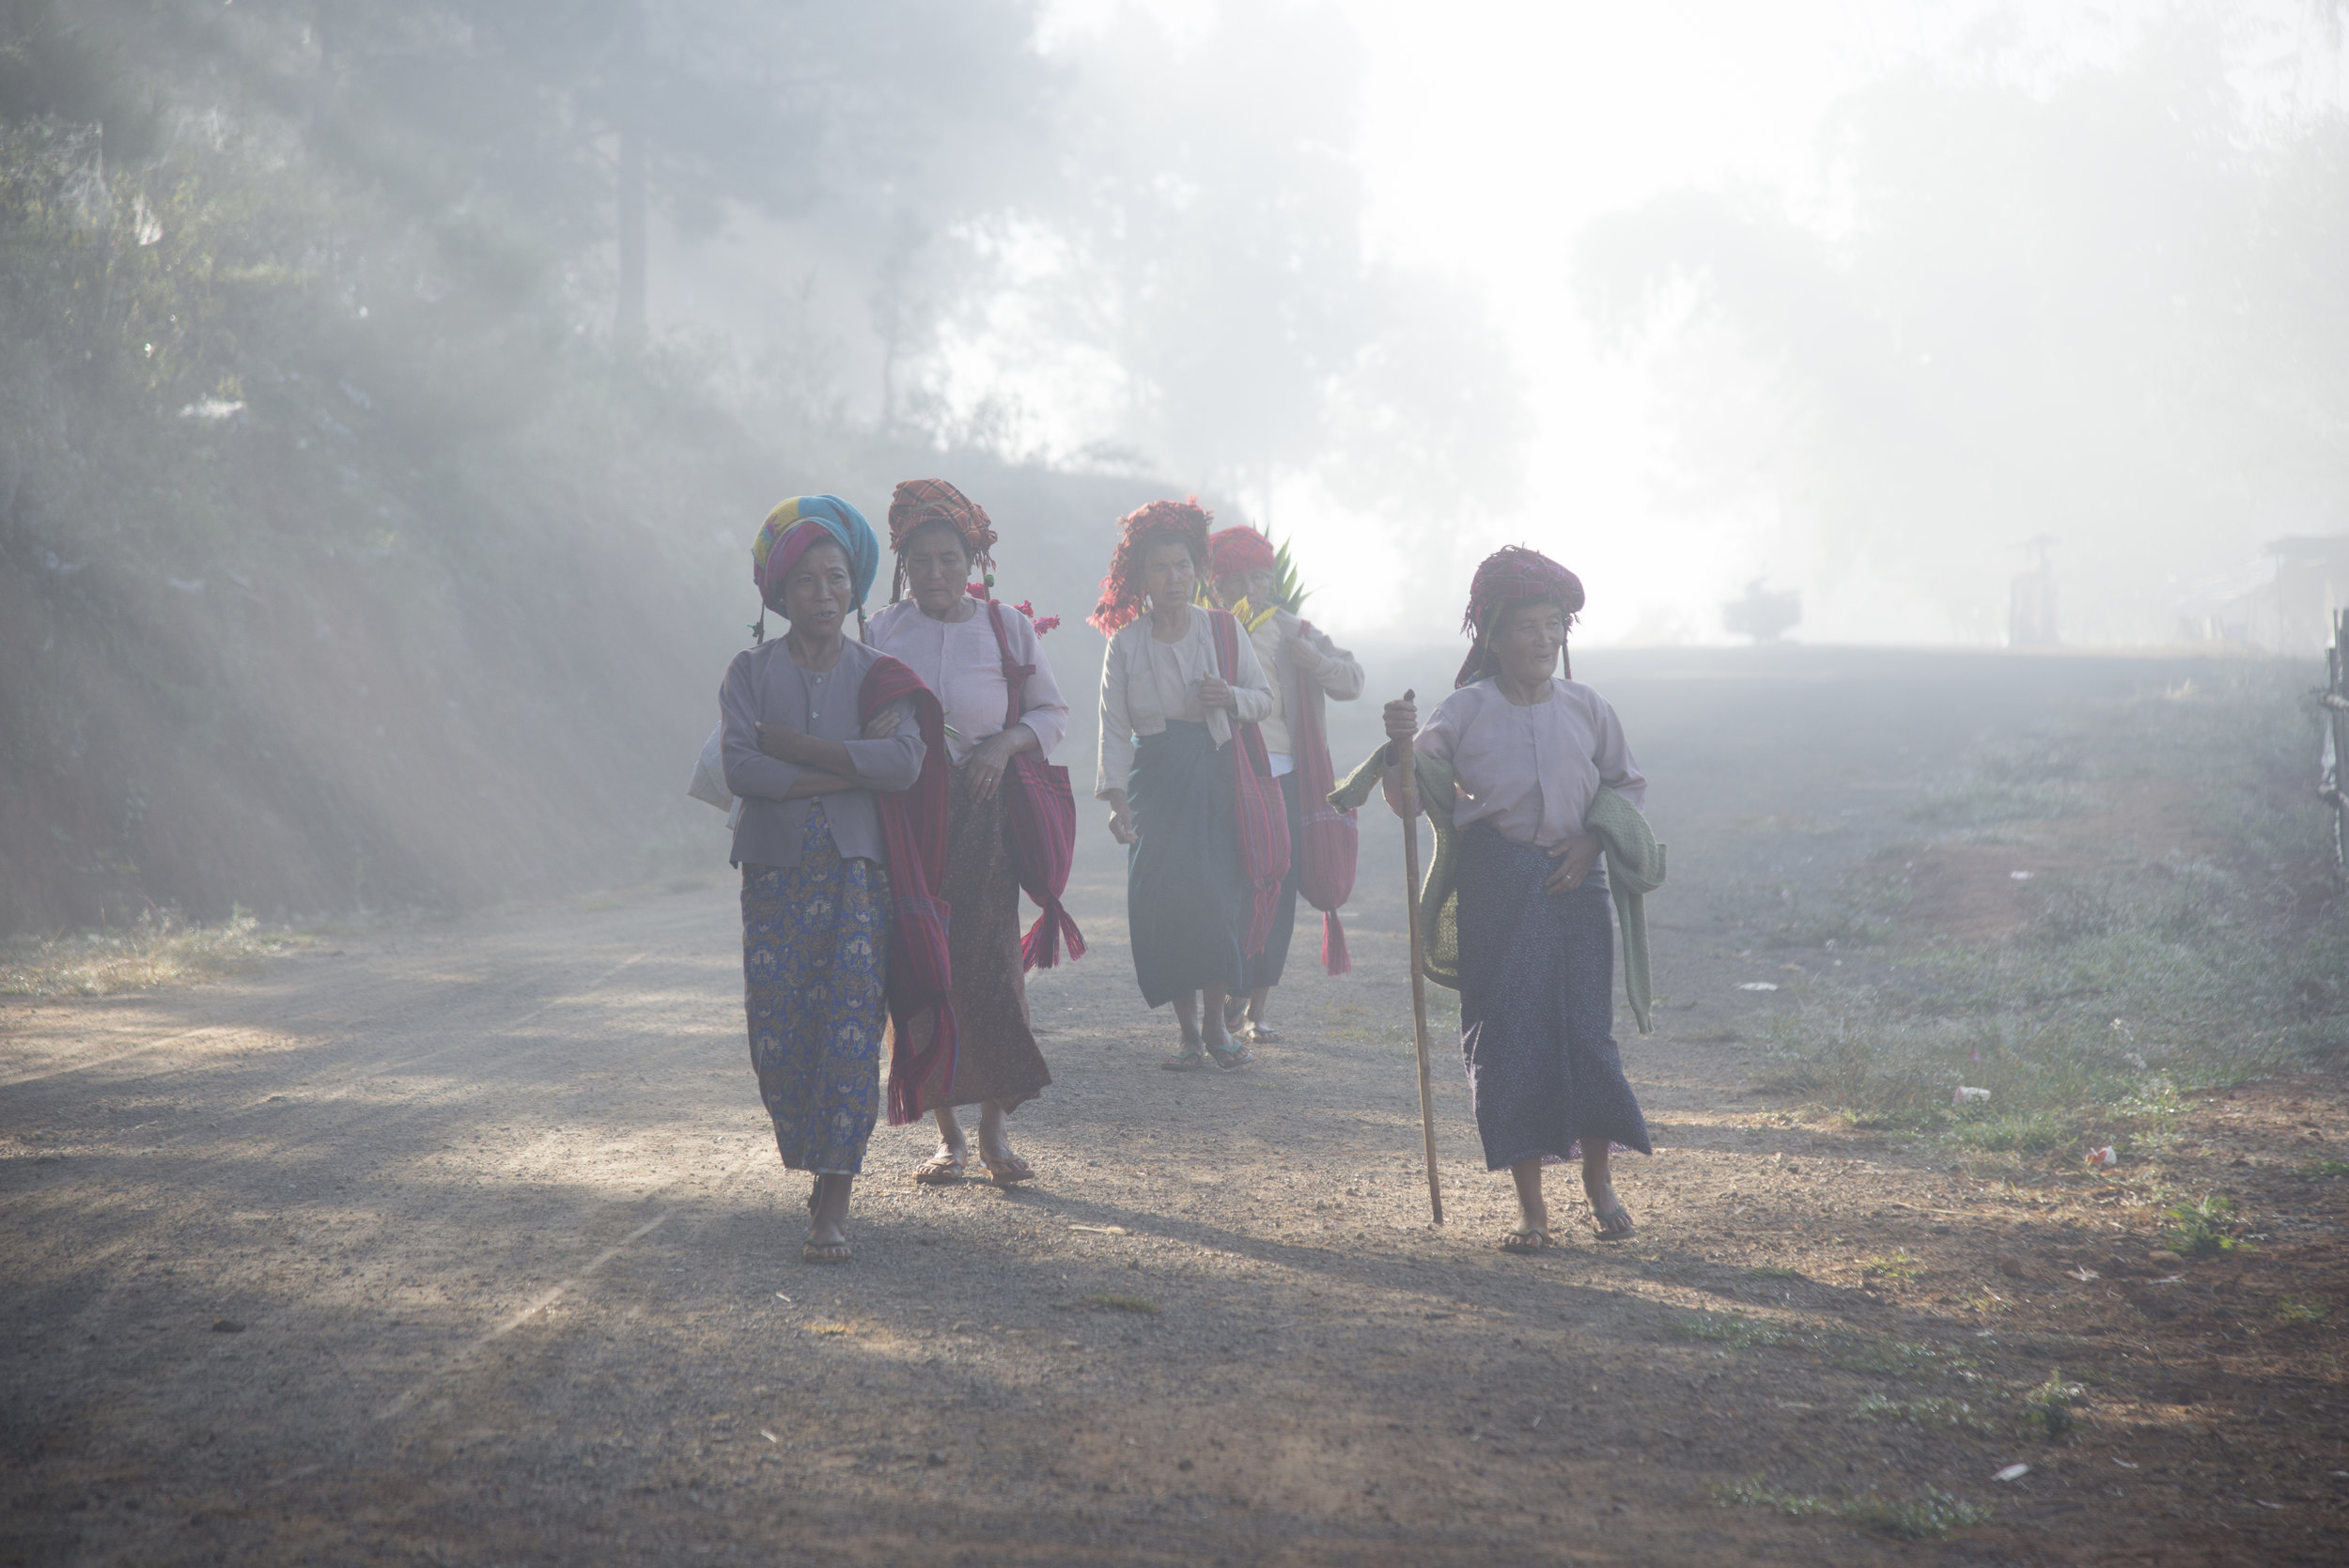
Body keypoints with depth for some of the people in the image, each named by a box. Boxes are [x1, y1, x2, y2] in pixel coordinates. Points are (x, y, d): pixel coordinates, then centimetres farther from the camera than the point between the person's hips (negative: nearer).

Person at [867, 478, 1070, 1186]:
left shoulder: (1006, 627, 4)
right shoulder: (883, 631, 7)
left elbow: (1053, 714, 9)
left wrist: (1007, 743, -10)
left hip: (981, 813, -1)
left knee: (989, 963, -8)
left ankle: (994, 1130, 3)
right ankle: (948, 1133, 8)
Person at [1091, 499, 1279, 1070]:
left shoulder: (1223, 630, 4)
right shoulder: (1125, 643, 3)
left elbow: (1264, 698, 11)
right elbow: (1114, 727, 0)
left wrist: (1231, 697, -12)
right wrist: (1116, 798, -11)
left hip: (1216, 773, 0)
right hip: (1155, 781, 0)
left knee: (1219, 897, -9)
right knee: (1163, 900, -7)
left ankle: (1216, 1023, 7)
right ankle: (1188, 1030, 3)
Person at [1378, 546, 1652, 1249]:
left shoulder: (1586, 709, 5)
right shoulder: (1465, 711, -1)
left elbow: (1628, 785, 16)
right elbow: (1412, 794, -5)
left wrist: (1594, 841, -1)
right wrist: (1402, 745, -25)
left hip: (1573, 881, 1)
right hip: (1494, 887, -1)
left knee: (1585, 1026, -2)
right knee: (1508, 1032, -3)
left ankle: (1600, 1181, 17)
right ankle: (1531, 1205, 4)